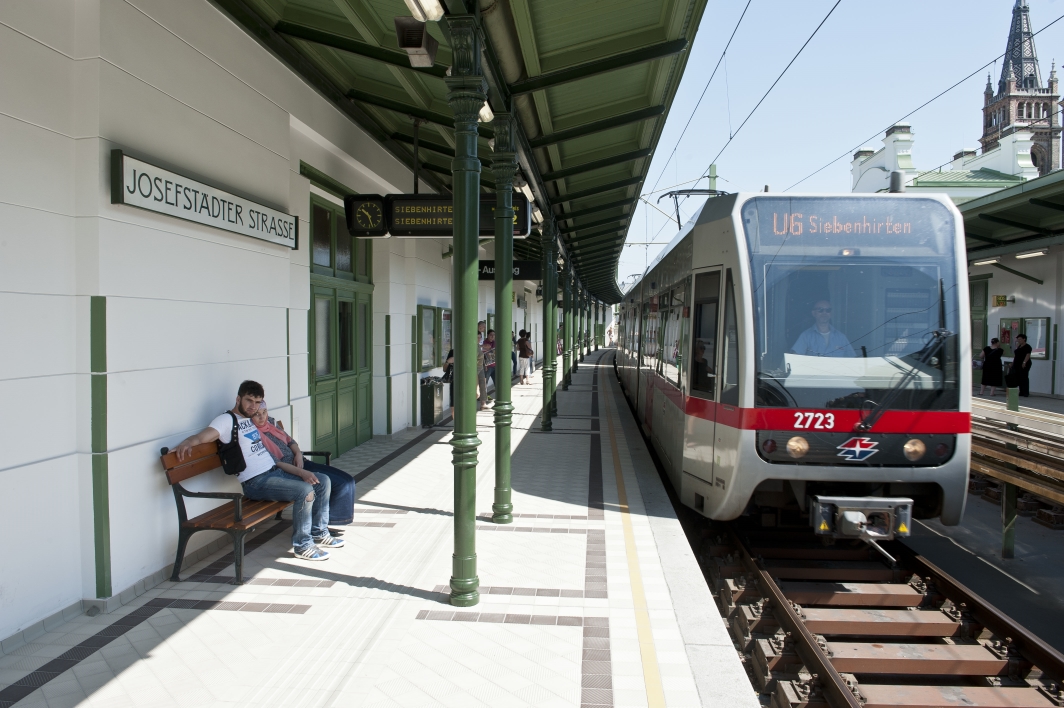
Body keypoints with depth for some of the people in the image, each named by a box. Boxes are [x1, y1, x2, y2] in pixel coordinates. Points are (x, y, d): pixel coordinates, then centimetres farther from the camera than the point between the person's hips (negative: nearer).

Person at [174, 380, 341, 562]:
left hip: (275, 471, 9)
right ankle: (302, 546, -11)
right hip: (256, 483, -9)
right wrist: (188, 441, -48)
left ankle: (319, 533, 15)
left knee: (323, 481, 3)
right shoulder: (227, 420, -5)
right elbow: (202, 436, -23)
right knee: (305, 491, -27)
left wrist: (301, 472, 6)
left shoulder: (253, 420, 17)